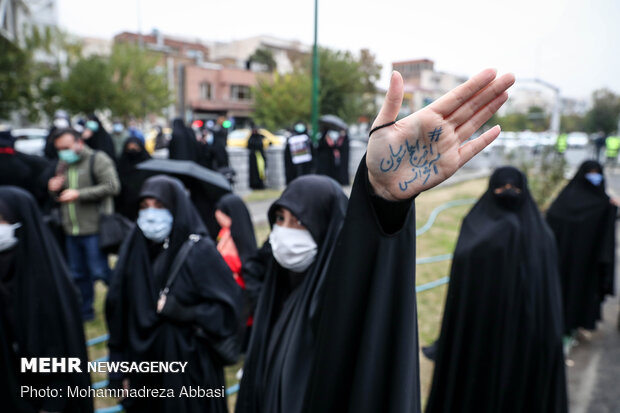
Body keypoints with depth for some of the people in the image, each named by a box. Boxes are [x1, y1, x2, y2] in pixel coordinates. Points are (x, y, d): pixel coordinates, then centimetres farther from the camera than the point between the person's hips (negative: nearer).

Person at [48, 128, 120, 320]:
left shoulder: (97, 159, -7)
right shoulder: (63, 164, 16)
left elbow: (112, 187, -19)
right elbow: (60, 197, 25)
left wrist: (79, 194, -20)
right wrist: (54, 189, 0)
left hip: (94, 229, -7)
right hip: (71, 231, 7)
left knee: (99, 271, -4)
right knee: (78, 274, 15)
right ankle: (84, 311, 30)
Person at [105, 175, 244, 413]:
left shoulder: (199, 251, -13)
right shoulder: (133, 249, -1)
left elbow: (228, 307, -14)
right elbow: (118, 310, 4)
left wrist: (184, 313, -22)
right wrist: (119, 366, 5)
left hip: (190, 368, -4)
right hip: (144, 366, 4)